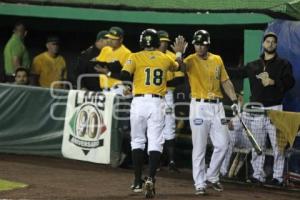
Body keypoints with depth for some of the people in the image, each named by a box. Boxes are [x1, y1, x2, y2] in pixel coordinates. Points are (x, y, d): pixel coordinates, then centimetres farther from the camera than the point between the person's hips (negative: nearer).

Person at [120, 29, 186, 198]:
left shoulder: (135, 57, 2)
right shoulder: (165, 58, 10)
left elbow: (124, 75, -12)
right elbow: (177, 67, 32)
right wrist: (179, 53, 49)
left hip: (139, 101, 0)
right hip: (157, 103, 0)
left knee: (138, 141, 12)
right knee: (155, 142, -1)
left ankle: (138, 181, 14)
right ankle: (151, 178, -19)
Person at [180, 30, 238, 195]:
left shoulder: (217, 60, 10)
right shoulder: (191, 60, -4)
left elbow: (225, 81, 14)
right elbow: (182, 67, -26)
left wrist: (234, 100, 3)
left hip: (217, 106, 4)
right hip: (199, 107, -4)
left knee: (222, 145, 4)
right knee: (199, 148, -2)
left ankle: (211, 177, 21)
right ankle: (200, 183, 5)